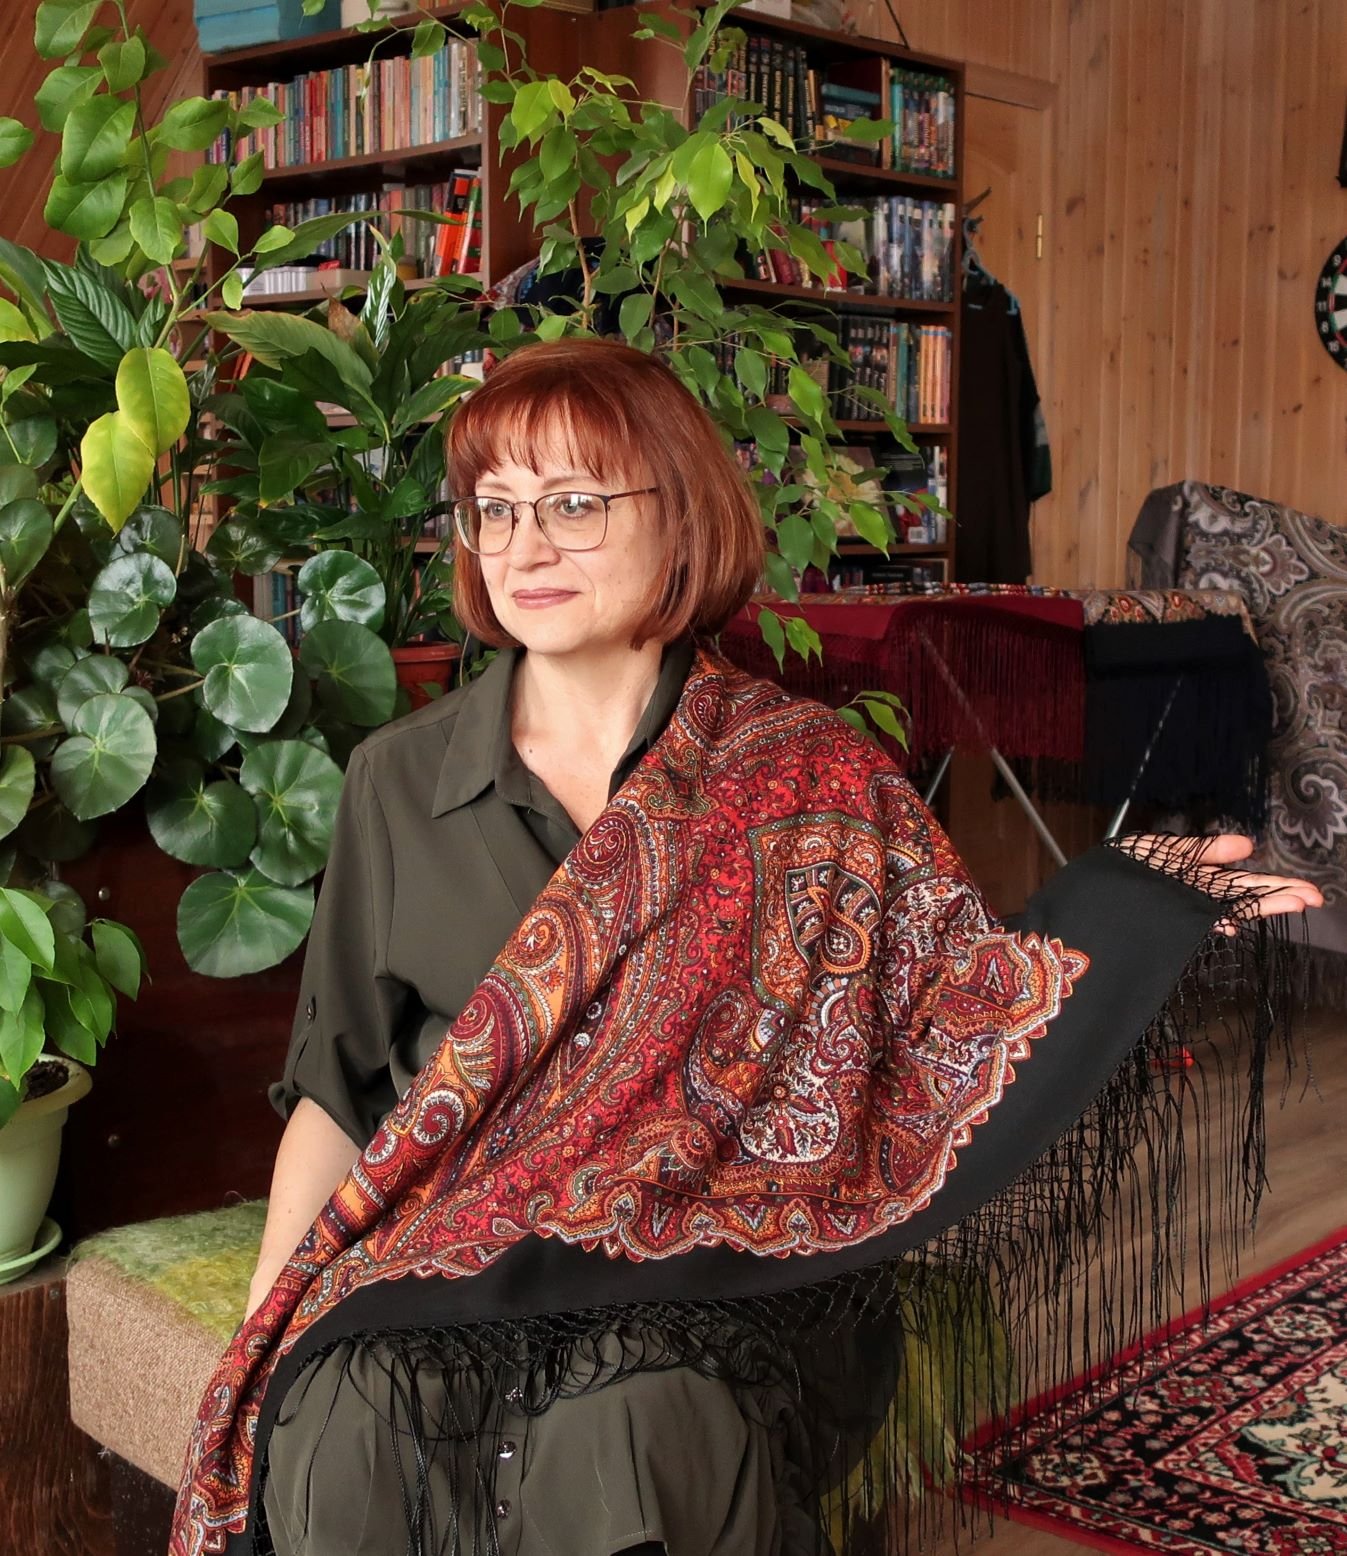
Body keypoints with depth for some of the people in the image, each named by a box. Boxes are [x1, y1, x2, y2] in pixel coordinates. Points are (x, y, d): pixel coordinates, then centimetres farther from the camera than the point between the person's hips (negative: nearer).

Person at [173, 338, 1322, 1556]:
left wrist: (1133, 904, -13)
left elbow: (953, 1026, 1)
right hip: (430, 1273, 2)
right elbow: (336, 1088, 10)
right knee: (348, 1433, -29)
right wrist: (260, 1331, 2)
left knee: (630, 1439, -32)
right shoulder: (398, 779, 8)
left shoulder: (810, 785, 2)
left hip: (698, 1283, -1)